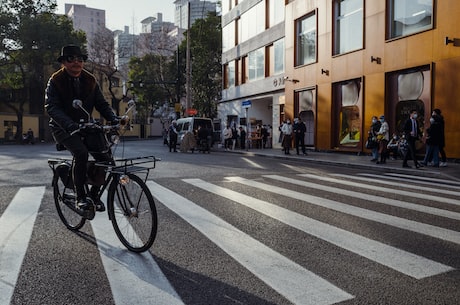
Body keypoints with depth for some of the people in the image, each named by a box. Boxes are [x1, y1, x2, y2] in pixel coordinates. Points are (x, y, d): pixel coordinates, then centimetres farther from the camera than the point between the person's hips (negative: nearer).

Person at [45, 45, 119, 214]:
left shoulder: (90, 80, 4)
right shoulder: (55, 81, -9)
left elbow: (102, 103, 1)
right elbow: (52, 107, -21)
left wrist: (114, 119, -20)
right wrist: (70, 126, -38)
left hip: (84, 126, 4)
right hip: (63, 128, -4)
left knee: (105, 157, -15)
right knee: (81, 153, -32)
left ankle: (93, 194, 5)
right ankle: (80, 197, -17)